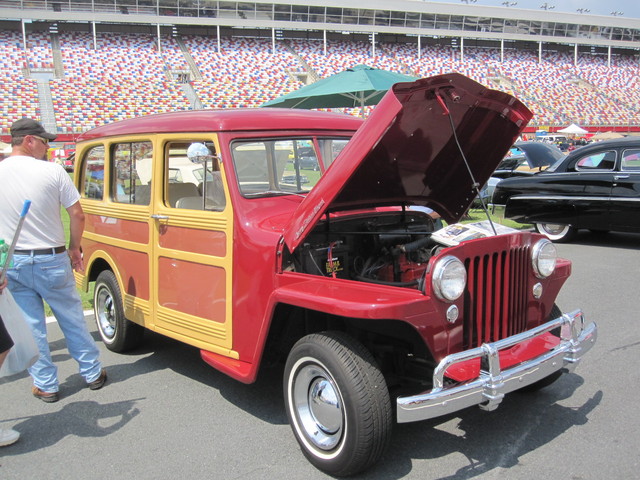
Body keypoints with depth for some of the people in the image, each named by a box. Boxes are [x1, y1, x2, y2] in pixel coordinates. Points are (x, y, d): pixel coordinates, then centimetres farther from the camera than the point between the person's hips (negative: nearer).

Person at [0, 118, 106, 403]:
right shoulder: (53, 171, -10)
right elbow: (77, 214, -7)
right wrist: (74, 248, 6)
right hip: (51, 260, -1)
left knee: (30, 326, 11)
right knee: (72, 319, 13)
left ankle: (46, 385, 20)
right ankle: (93, 373, 25)